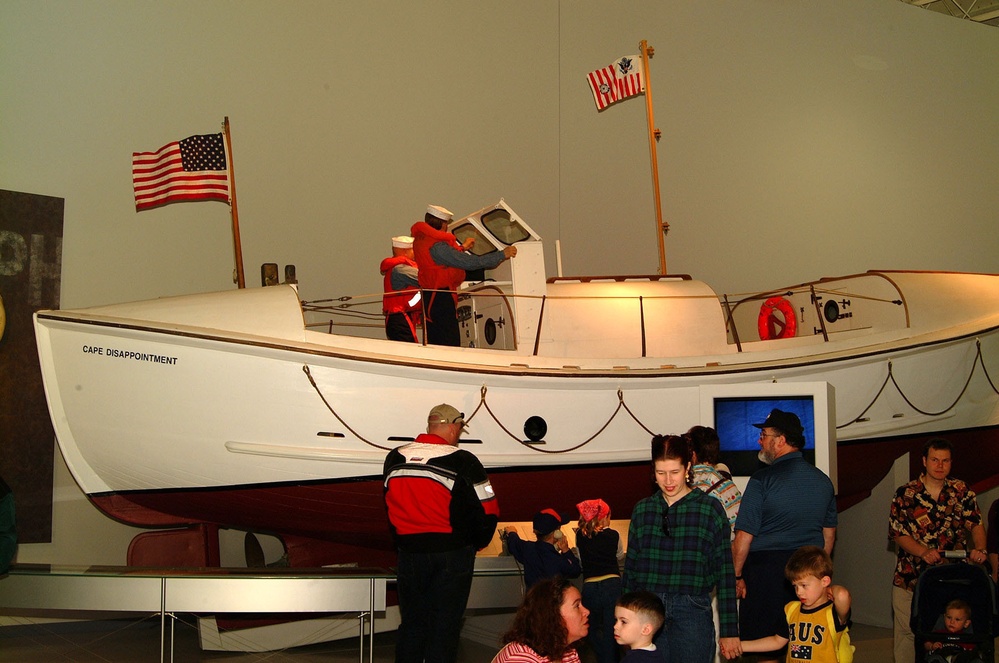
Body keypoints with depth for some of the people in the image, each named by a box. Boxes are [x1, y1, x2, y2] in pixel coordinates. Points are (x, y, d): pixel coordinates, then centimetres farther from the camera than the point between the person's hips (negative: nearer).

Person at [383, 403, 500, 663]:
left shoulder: (394, 459, 4)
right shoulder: (462, 462, -12)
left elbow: (389, 507, 12)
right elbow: (487, 510, -10)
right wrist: (477, 543, 7)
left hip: (409, 552, 4)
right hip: (452, 554, -4)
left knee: (411, 622, 15)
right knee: (445, 624, 4)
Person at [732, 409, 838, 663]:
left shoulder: (763, 479, -11)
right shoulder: (823, 480, 8)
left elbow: (744, 536, -12)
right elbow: (829, 534, 16)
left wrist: (737, 576, -3)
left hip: (766, 569, -6)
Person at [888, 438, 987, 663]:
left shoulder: (962, 491, 6)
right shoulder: (905, 494, 0)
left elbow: (976, 524, 2)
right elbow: (899, 534, -4)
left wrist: (980, 549, -19)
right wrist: (924, 552, -20)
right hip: (909, 579, -1)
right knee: (907, 633, 2)